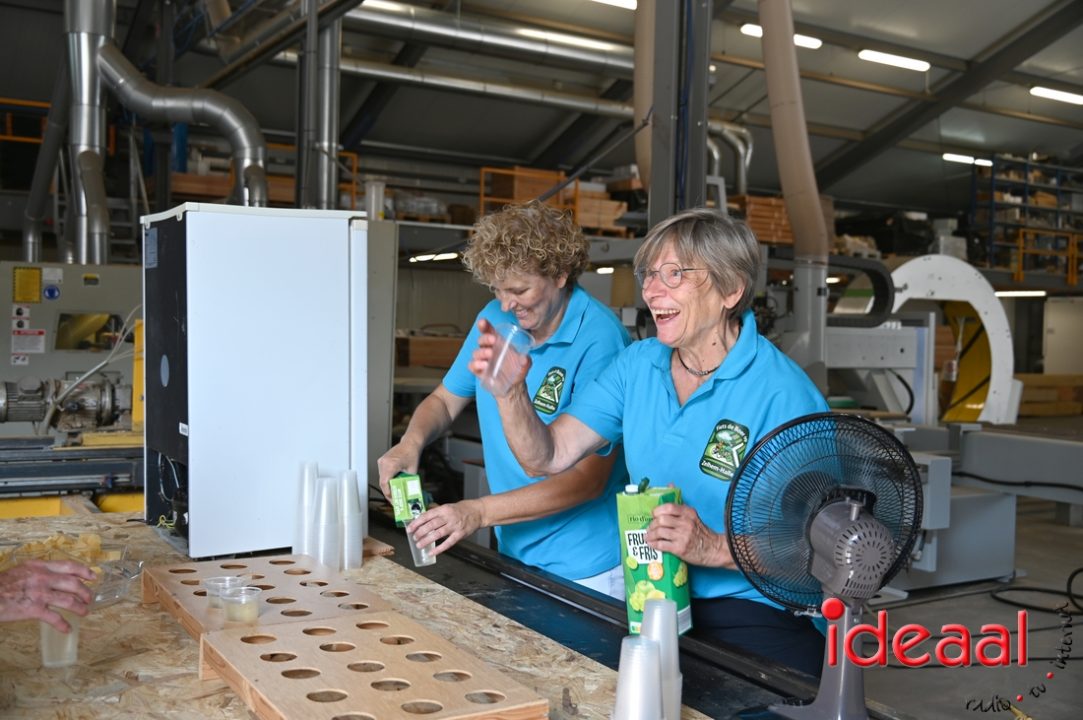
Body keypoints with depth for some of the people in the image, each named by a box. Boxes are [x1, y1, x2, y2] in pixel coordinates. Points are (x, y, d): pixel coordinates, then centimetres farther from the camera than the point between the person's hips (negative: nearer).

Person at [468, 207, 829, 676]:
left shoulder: (782, 395, -18)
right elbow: (547, 458, -1)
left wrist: (715, 548, -31)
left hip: (756, 621, -5)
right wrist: (511, 392, -19)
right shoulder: (637, 365, 2)